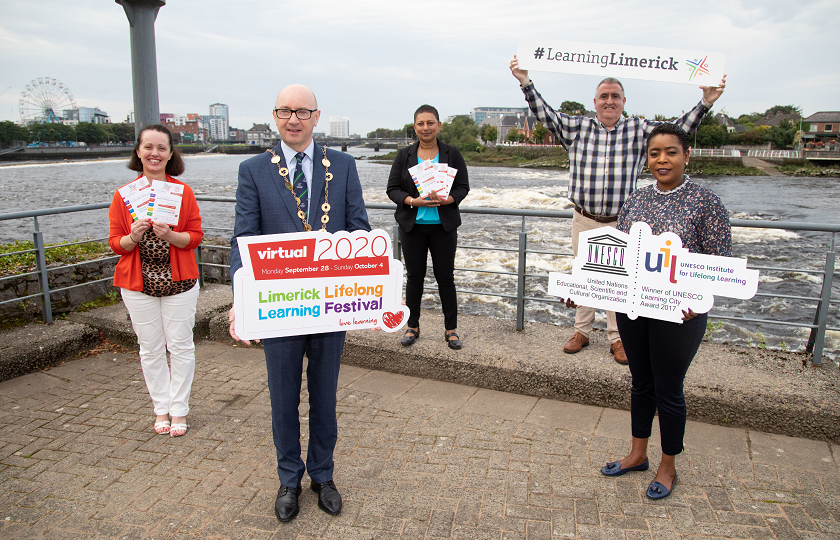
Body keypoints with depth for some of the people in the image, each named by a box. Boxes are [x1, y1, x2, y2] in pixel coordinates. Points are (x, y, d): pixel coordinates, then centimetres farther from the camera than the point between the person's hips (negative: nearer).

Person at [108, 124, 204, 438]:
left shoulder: (183, 192, -1)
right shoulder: (123, 195, 1)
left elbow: (196, 236, -2)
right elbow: (115, 243, 3)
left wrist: (170, 235, -21)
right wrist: (133, 237, -18)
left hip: (179, 282, -1)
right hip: (138, 284, 1)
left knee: (181, 346, 5)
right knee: (150, 348, 8)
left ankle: (179, 410, 19)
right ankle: (161, 409, 24)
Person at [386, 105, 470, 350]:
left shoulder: (452, 154, 3)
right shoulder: (404, 155, 4)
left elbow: (463, 187, 0)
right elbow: (393, 188, 1)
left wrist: (444, 200, -20)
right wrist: (413, 201, -18)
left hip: (443, 225, -1)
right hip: (412, 225, 1)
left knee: (445, 277, 3)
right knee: (414, 276, 8)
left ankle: (451, 329, 15)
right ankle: (413, 326, 21)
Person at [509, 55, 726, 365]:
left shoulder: (639, 131, 1)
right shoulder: (578, 128, 1)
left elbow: (678, 129, -4)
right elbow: (545, 114, -3)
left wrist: (706, 103, -17)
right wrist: (525, 83, -13)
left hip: (621, 224, 0)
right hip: (584, 221, 1)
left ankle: (617, 338, 20)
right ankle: (581, 331, 27)